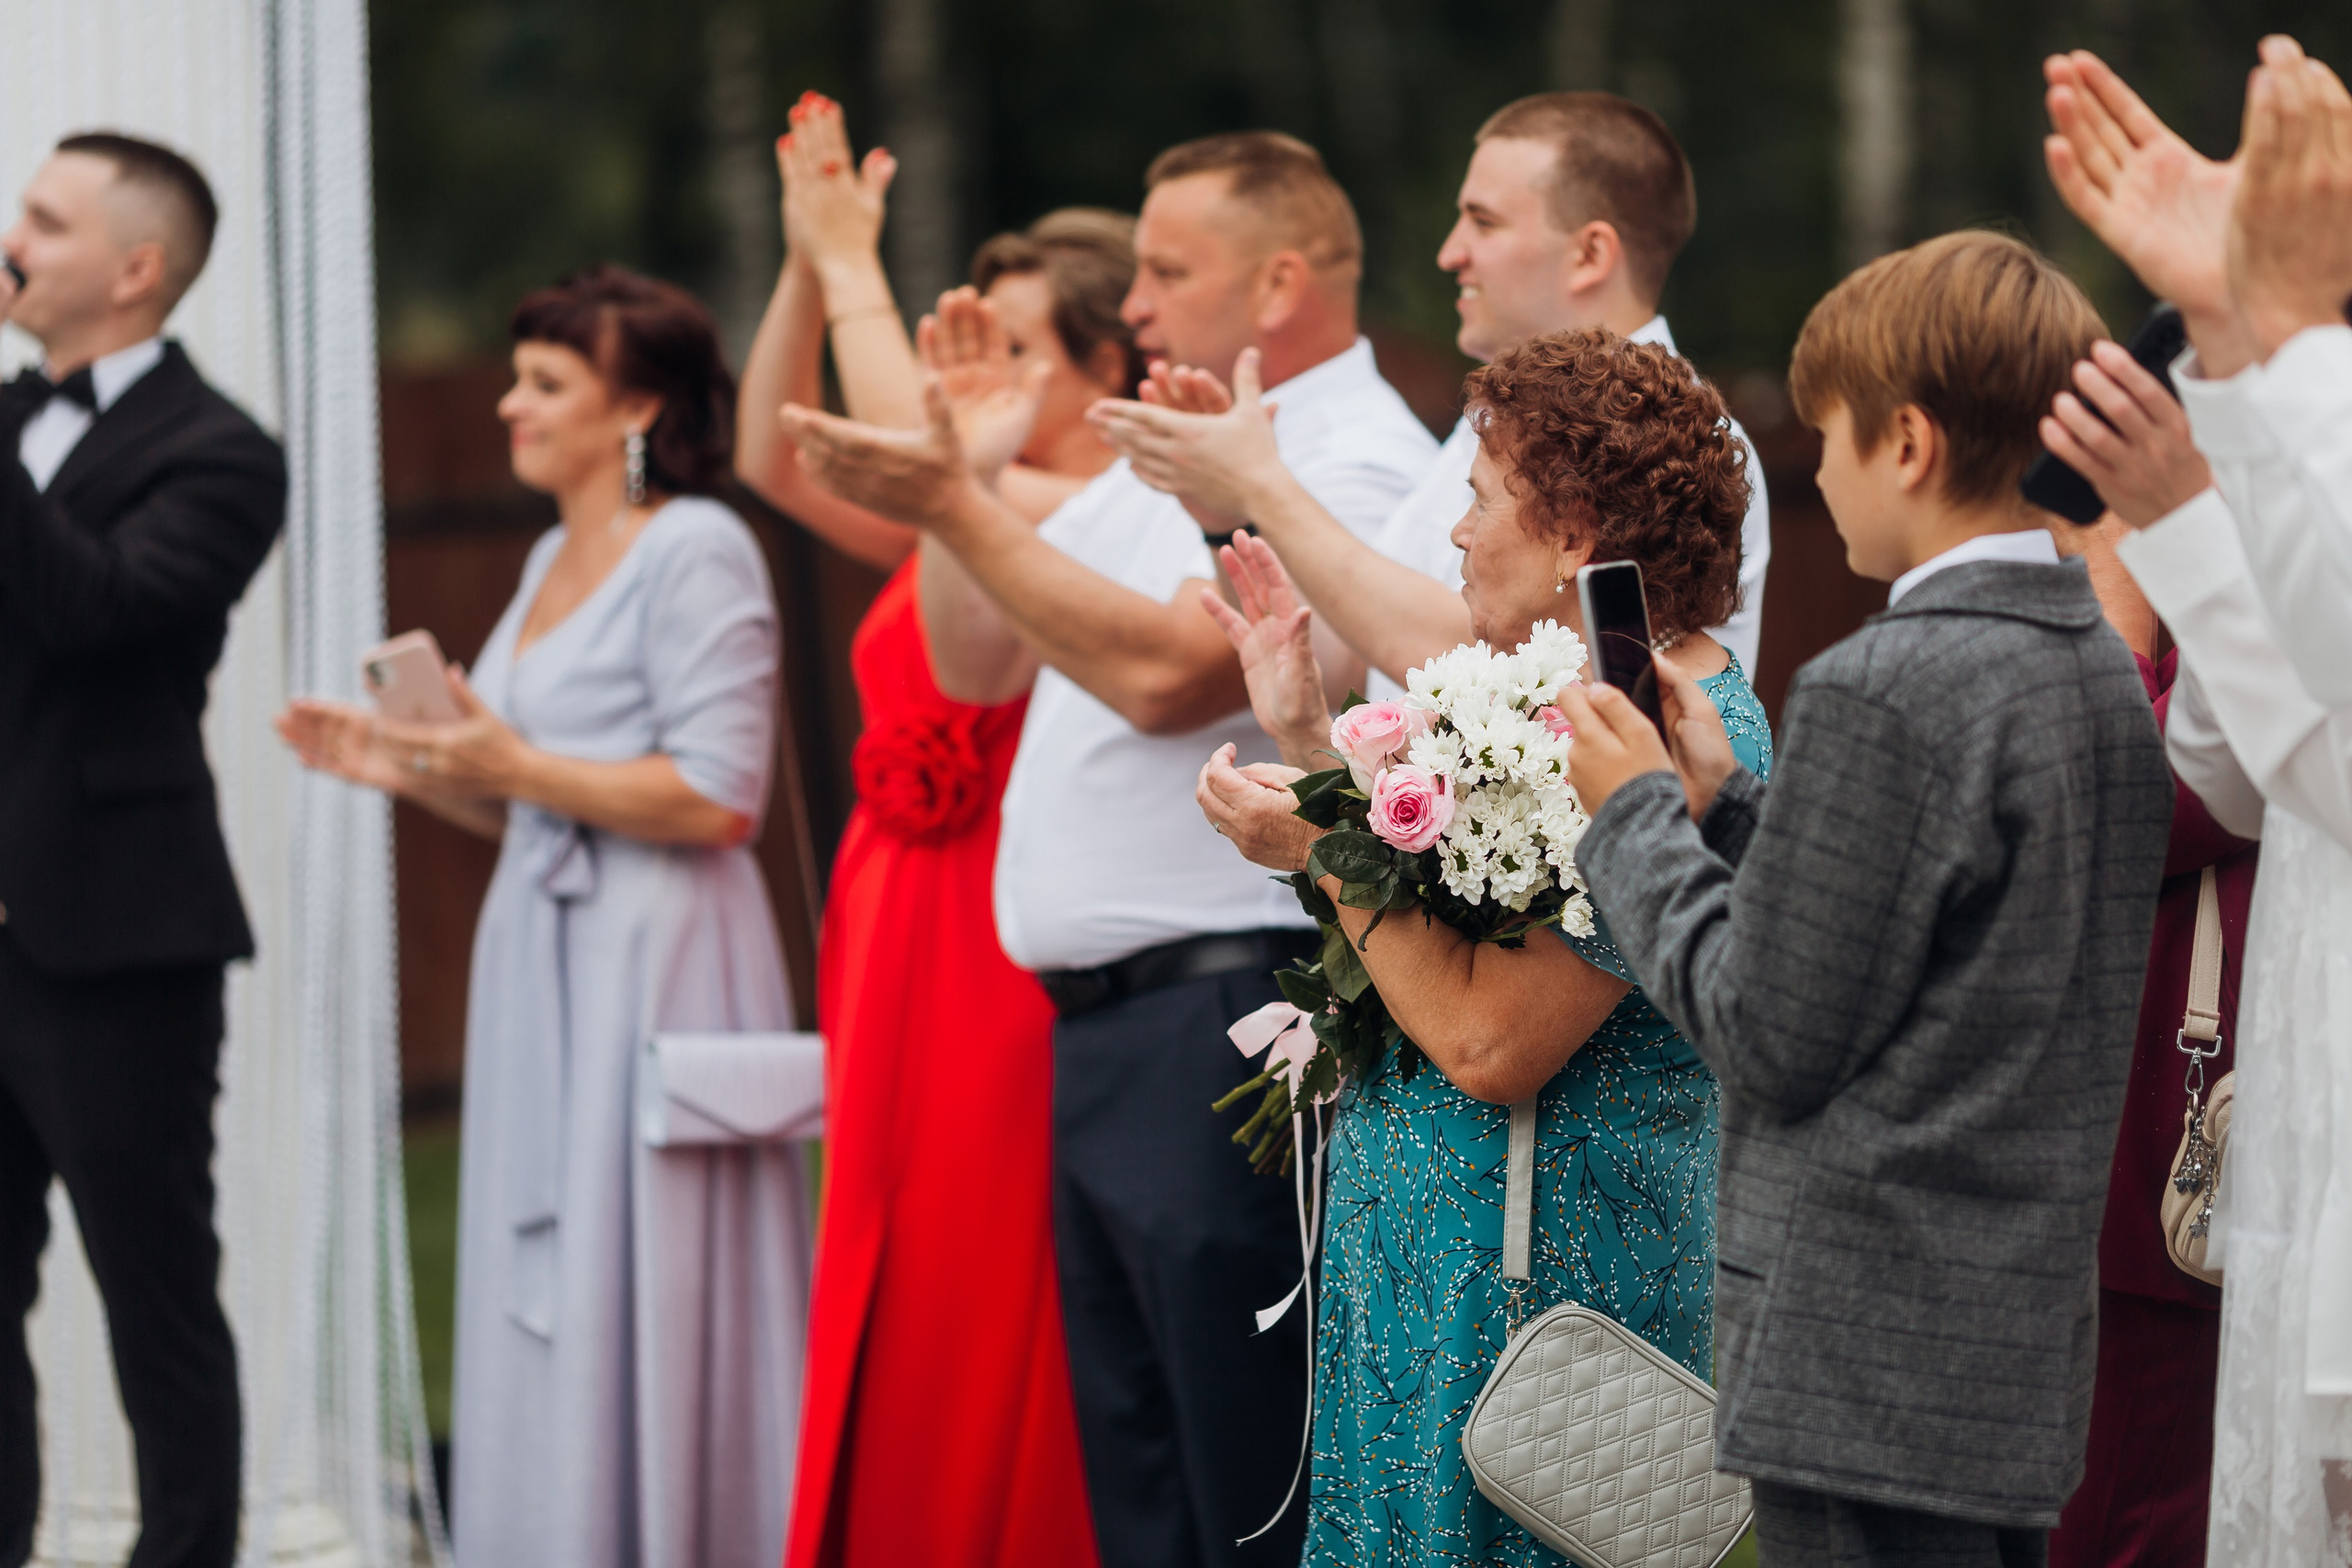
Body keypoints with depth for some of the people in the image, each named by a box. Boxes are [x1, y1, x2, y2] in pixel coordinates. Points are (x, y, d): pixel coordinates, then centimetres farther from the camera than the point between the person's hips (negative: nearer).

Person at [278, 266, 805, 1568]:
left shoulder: (697, 553, -9)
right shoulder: (554, 559, 17)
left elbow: (714, 797, -17)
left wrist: (517, 765, -17)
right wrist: (413, 771, 9)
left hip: (652, 967, -9)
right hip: (542, 962, 9)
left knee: (634, 1301, -7)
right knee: (539, 1301, 9)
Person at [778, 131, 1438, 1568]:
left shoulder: (1356, 465, -11)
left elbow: (1167, 671, -22)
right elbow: (980, 665, 22)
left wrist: (960, 507, -18)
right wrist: (948, 479, 8)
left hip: (1230, 1026, -10)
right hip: (1104, 1030, 10)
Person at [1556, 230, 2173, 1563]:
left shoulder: (1881, 691, -17)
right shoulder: (2108, 671, 10)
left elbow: (1773, 1037, -15)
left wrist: (1639, 816, -2)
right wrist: (1722, 801, 14)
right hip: (2034, 1347, 9)